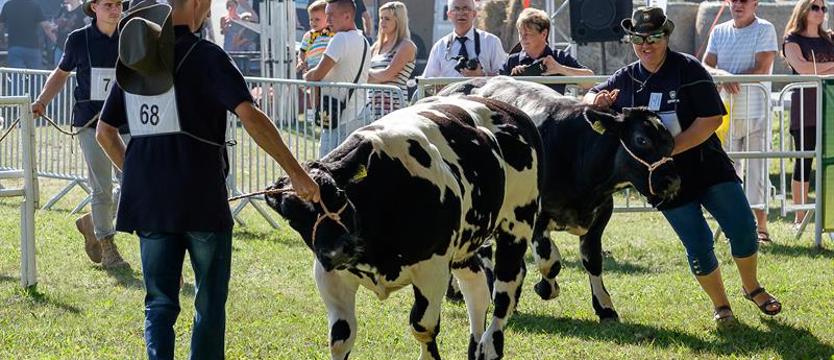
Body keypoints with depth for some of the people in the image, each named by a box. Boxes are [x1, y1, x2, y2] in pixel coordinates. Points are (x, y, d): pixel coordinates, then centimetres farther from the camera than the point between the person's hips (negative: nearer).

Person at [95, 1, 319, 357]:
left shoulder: (132, 61, 9)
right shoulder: (205, 56, -9)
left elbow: (105, 132, 16)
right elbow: (250, 117, -18)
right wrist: (295, 172, -16)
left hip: (148, 202, 5)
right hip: (201, 200, -5)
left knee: (159, 303, 11)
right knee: (210, 303, 9)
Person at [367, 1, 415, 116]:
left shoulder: (406, 46, -2)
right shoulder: (377, 46, 19)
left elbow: (388, 74, -10)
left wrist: (370, 73, 5)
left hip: (392, 104, -6)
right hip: (372, 104, 6)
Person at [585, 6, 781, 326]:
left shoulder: (688, 69, -7)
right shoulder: (627, 79, 3)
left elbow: (711, 119, -13)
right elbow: (590, 97, 17)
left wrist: (669, 150, -19)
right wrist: (598, 100, -9)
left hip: (707, 165, -1)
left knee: (742, 228, -5)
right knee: (699, 245, -2)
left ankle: (751, 287, 22)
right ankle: (720, 306, 18)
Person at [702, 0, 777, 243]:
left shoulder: (765, 30, -2)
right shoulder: (720, 32, 12)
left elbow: (762, 69, -12)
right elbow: (705, 67, 4)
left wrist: (730, 78, -13)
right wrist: (721, 74, -18)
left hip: (756, 113, -4)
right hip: (725, 113, 4)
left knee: (757, 170, -3)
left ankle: (761, 227, 1)